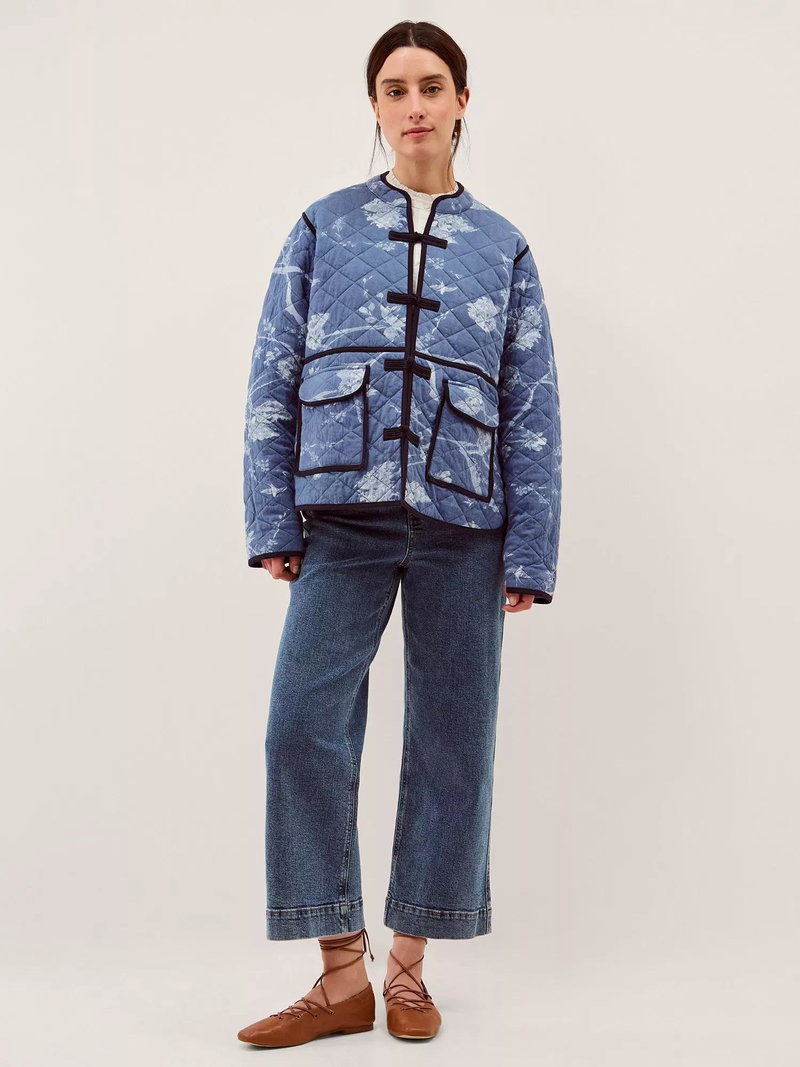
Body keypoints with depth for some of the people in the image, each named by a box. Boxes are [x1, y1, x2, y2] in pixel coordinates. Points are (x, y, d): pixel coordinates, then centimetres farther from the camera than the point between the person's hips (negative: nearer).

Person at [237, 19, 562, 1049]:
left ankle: (408, 968, 18)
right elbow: (273, 382, 5)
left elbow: (534, 411, 6)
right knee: (304, 725, -10)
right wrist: (273, 525, -1)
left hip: (462, 522, 1)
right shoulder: (324, 228, 8)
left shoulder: (502, 248, 9)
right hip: (344, 519, 0)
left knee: (451, 738, 3)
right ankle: (342, 973, 2)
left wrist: (529, 558, 0)